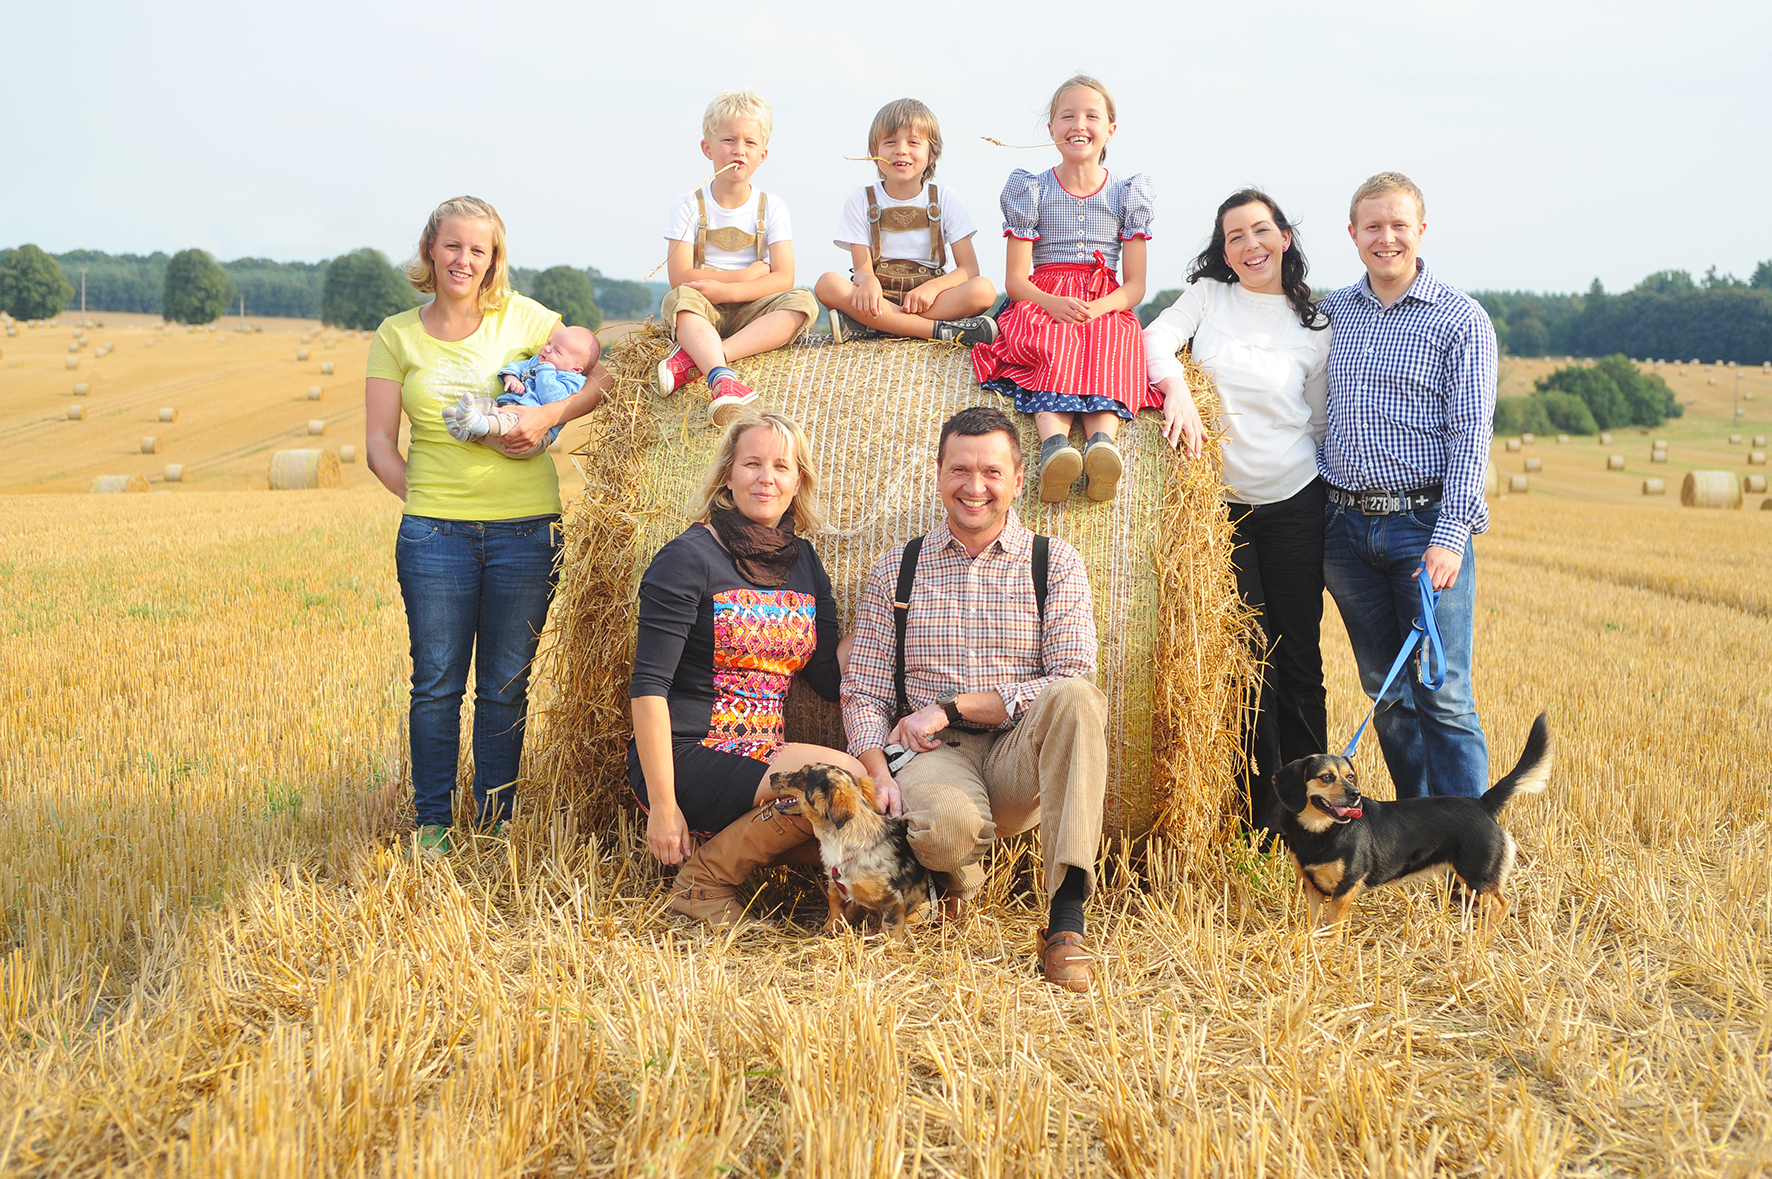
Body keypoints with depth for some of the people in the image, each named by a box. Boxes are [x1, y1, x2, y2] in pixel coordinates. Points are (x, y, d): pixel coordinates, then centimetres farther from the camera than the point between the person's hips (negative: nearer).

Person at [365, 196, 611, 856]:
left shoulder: (522, 318, 5)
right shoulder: (397, 337, 6)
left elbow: (602, 375, 7)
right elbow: (379, 445, 5)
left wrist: (550, 414, -9)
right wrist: (421, 498, -6)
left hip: (527, 528, 0)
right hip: (434, 530, 0)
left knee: (506, 685, 7)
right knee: (437, 683, 4)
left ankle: (495, 821, 20)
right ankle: (433, 822, 18)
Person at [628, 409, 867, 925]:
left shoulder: (803, 562, 13)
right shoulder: (690, 557, -7)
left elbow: (831, 680, 9)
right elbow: (648, 685, -13)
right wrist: (661, 804, -18)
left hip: (764, 759, 7)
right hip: (687, 756, -7)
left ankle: (732, 841, 3)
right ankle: (705, 876, -9)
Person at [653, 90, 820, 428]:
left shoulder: (771, 207, 5)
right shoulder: (690, 206, 2)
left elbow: (783, 278, -7)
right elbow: (679, 276, -9)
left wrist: (726, 290, -21)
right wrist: (746, 275, -12)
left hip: (750, 311, 2)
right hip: (704, 312, -1)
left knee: (803, 302, -27)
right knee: (679, 299, -33)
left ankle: (693, 357, -39)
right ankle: (721, 377, -58)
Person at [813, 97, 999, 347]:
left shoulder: (945, 200, 5)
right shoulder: (860, 201, 5)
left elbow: (969, 268, -2)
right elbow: (863, 269, -3)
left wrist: (933, 287, -24)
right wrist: (868, 281, -30)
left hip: (928, 298, 0)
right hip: (879, 299, 0)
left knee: (984, 290, -29)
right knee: (827, 284, -30)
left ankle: (863, 326, -31)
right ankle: (943, 330, -33)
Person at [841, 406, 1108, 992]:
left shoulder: (1056, 563, 5)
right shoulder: (896, 570, 10)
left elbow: (1070, 685, -7)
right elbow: (862, 692, 7)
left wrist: (949, 707, -12)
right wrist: (878, 772, -13)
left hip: (1021, 758, 0)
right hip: (934, 754, 0)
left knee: (1075, 698, -33)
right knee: (945, 821, -36)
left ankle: (1066, 920, -33)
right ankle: (958, 881, 6)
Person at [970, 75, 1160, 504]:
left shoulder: (1128, 193, 10)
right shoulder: (1031, 190, 7)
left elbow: (1135, 286, 6)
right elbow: (1016, 280, 2)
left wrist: (1097, 308, -17)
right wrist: (1055, 305, -20)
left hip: (1107, 306, 1)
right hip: (1042, 301, -1)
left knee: (1111, 351, -35)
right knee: (1055, 349, -36)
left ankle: (1102, 441, -59)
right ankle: (1054, 445, -60)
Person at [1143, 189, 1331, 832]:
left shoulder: (1315, 326, 5)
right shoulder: (1208, 295, 6)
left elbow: (1323, 423, 9)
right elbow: (1155, 338, -9)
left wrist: (1340, 507, 8)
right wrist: (1177, 388, -28)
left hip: (1295, 504, 0)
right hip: (1222, 505, 0)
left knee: (1299, 658, 2)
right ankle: (1259, 814, 10)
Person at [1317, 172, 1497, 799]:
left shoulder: (1461, 319, -1)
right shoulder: (1331, 312, 12)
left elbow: (1471, 434, -7)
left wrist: (1450, 536, -16)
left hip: (1424, 522, -4)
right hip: (1345, 524, 4)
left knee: (1443, 697, -6)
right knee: (1386, 693, 10)